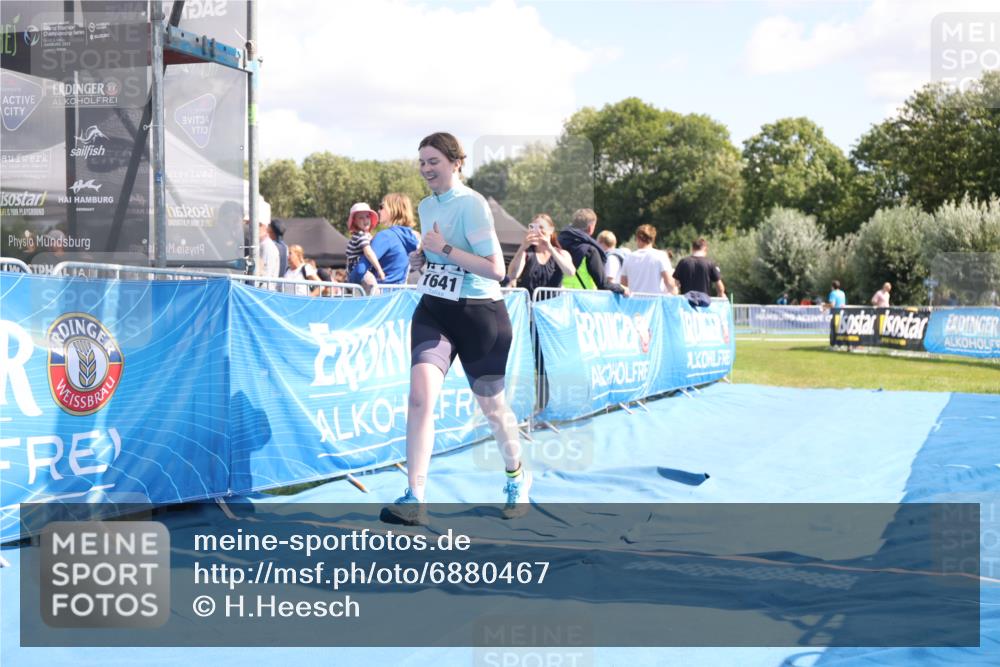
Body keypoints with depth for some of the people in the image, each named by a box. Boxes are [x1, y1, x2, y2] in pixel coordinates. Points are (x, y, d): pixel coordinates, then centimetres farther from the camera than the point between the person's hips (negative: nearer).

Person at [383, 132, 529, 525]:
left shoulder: (472, 204, -14)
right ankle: (414, 500, -15)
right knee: (420, 395, -16)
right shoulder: (426, 206, 9)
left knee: (491, 405, 10)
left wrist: (445, 249, -22)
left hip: (478, 315, -5)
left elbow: (495, 269, -20)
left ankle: (517, 477, 38)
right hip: (433, 312, 5)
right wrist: (424, 257, 7)